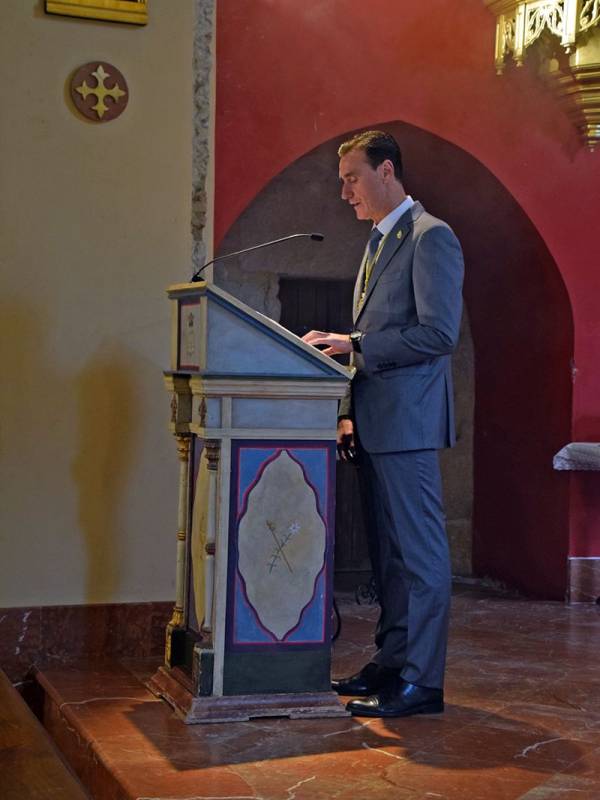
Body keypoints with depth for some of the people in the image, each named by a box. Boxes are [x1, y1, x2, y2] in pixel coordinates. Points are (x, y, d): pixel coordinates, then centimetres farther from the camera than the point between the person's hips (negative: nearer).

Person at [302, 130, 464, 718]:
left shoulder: (430, 237, -8)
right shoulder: (378, 243, 21)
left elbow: (440, 333, -17)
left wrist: (355, 345, -16)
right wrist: (350, 413, 16)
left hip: (406, 422, -9)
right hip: (374, 424, 9)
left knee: (418, 551, -5)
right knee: (387, 552, 14)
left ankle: (421, 681, -1)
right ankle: (391, 661, 22)